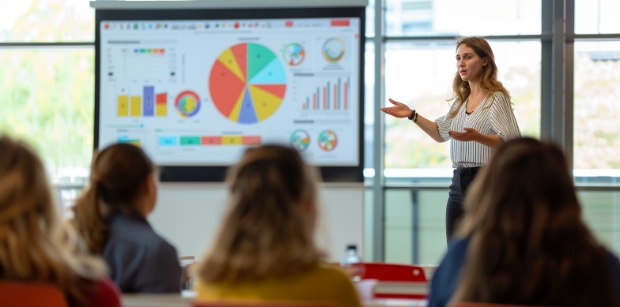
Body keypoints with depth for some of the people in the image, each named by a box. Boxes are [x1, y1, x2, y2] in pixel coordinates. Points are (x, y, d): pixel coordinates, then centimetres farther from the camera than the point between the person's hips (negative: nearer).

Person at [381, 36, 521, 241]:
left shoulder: (496, 98, -9)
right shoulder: (461, 99, 15)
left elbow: (511, 143, -18)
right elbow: (442, 133, 26)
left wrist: (477, 137, -33)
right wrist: (412, 116, 15)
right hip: (459, 181, 8)